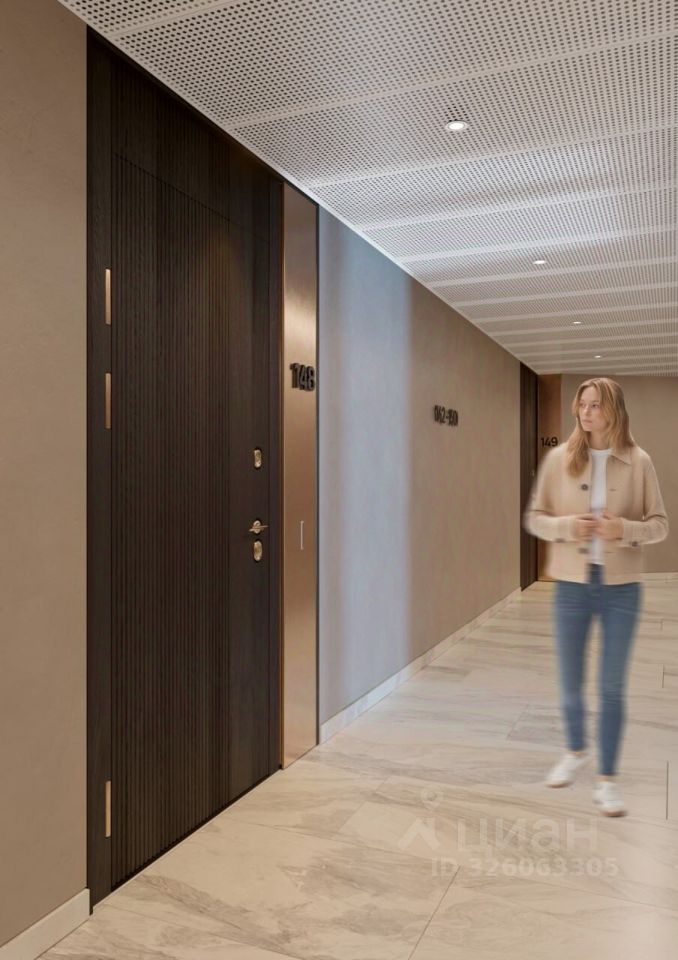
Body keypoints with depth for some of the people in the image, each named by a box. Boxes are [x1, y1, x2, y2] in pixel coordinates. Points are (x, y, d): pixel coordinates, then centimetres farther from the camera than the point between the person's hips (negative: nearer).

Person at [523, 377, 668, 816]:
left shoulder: (639, 462, -4)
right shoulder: (558, 458, -2)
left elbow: (660, 524, 0)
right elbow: (534, 517, 2)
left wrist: (624, 528, -19)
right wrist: (565, 526, -17)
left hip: (622, 587, -1)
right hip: (572, 585, 1)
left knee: (613, 687, 7)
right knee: (570, 683, 14)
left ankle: (608, 778, 23)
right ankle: (576, 750, 41)